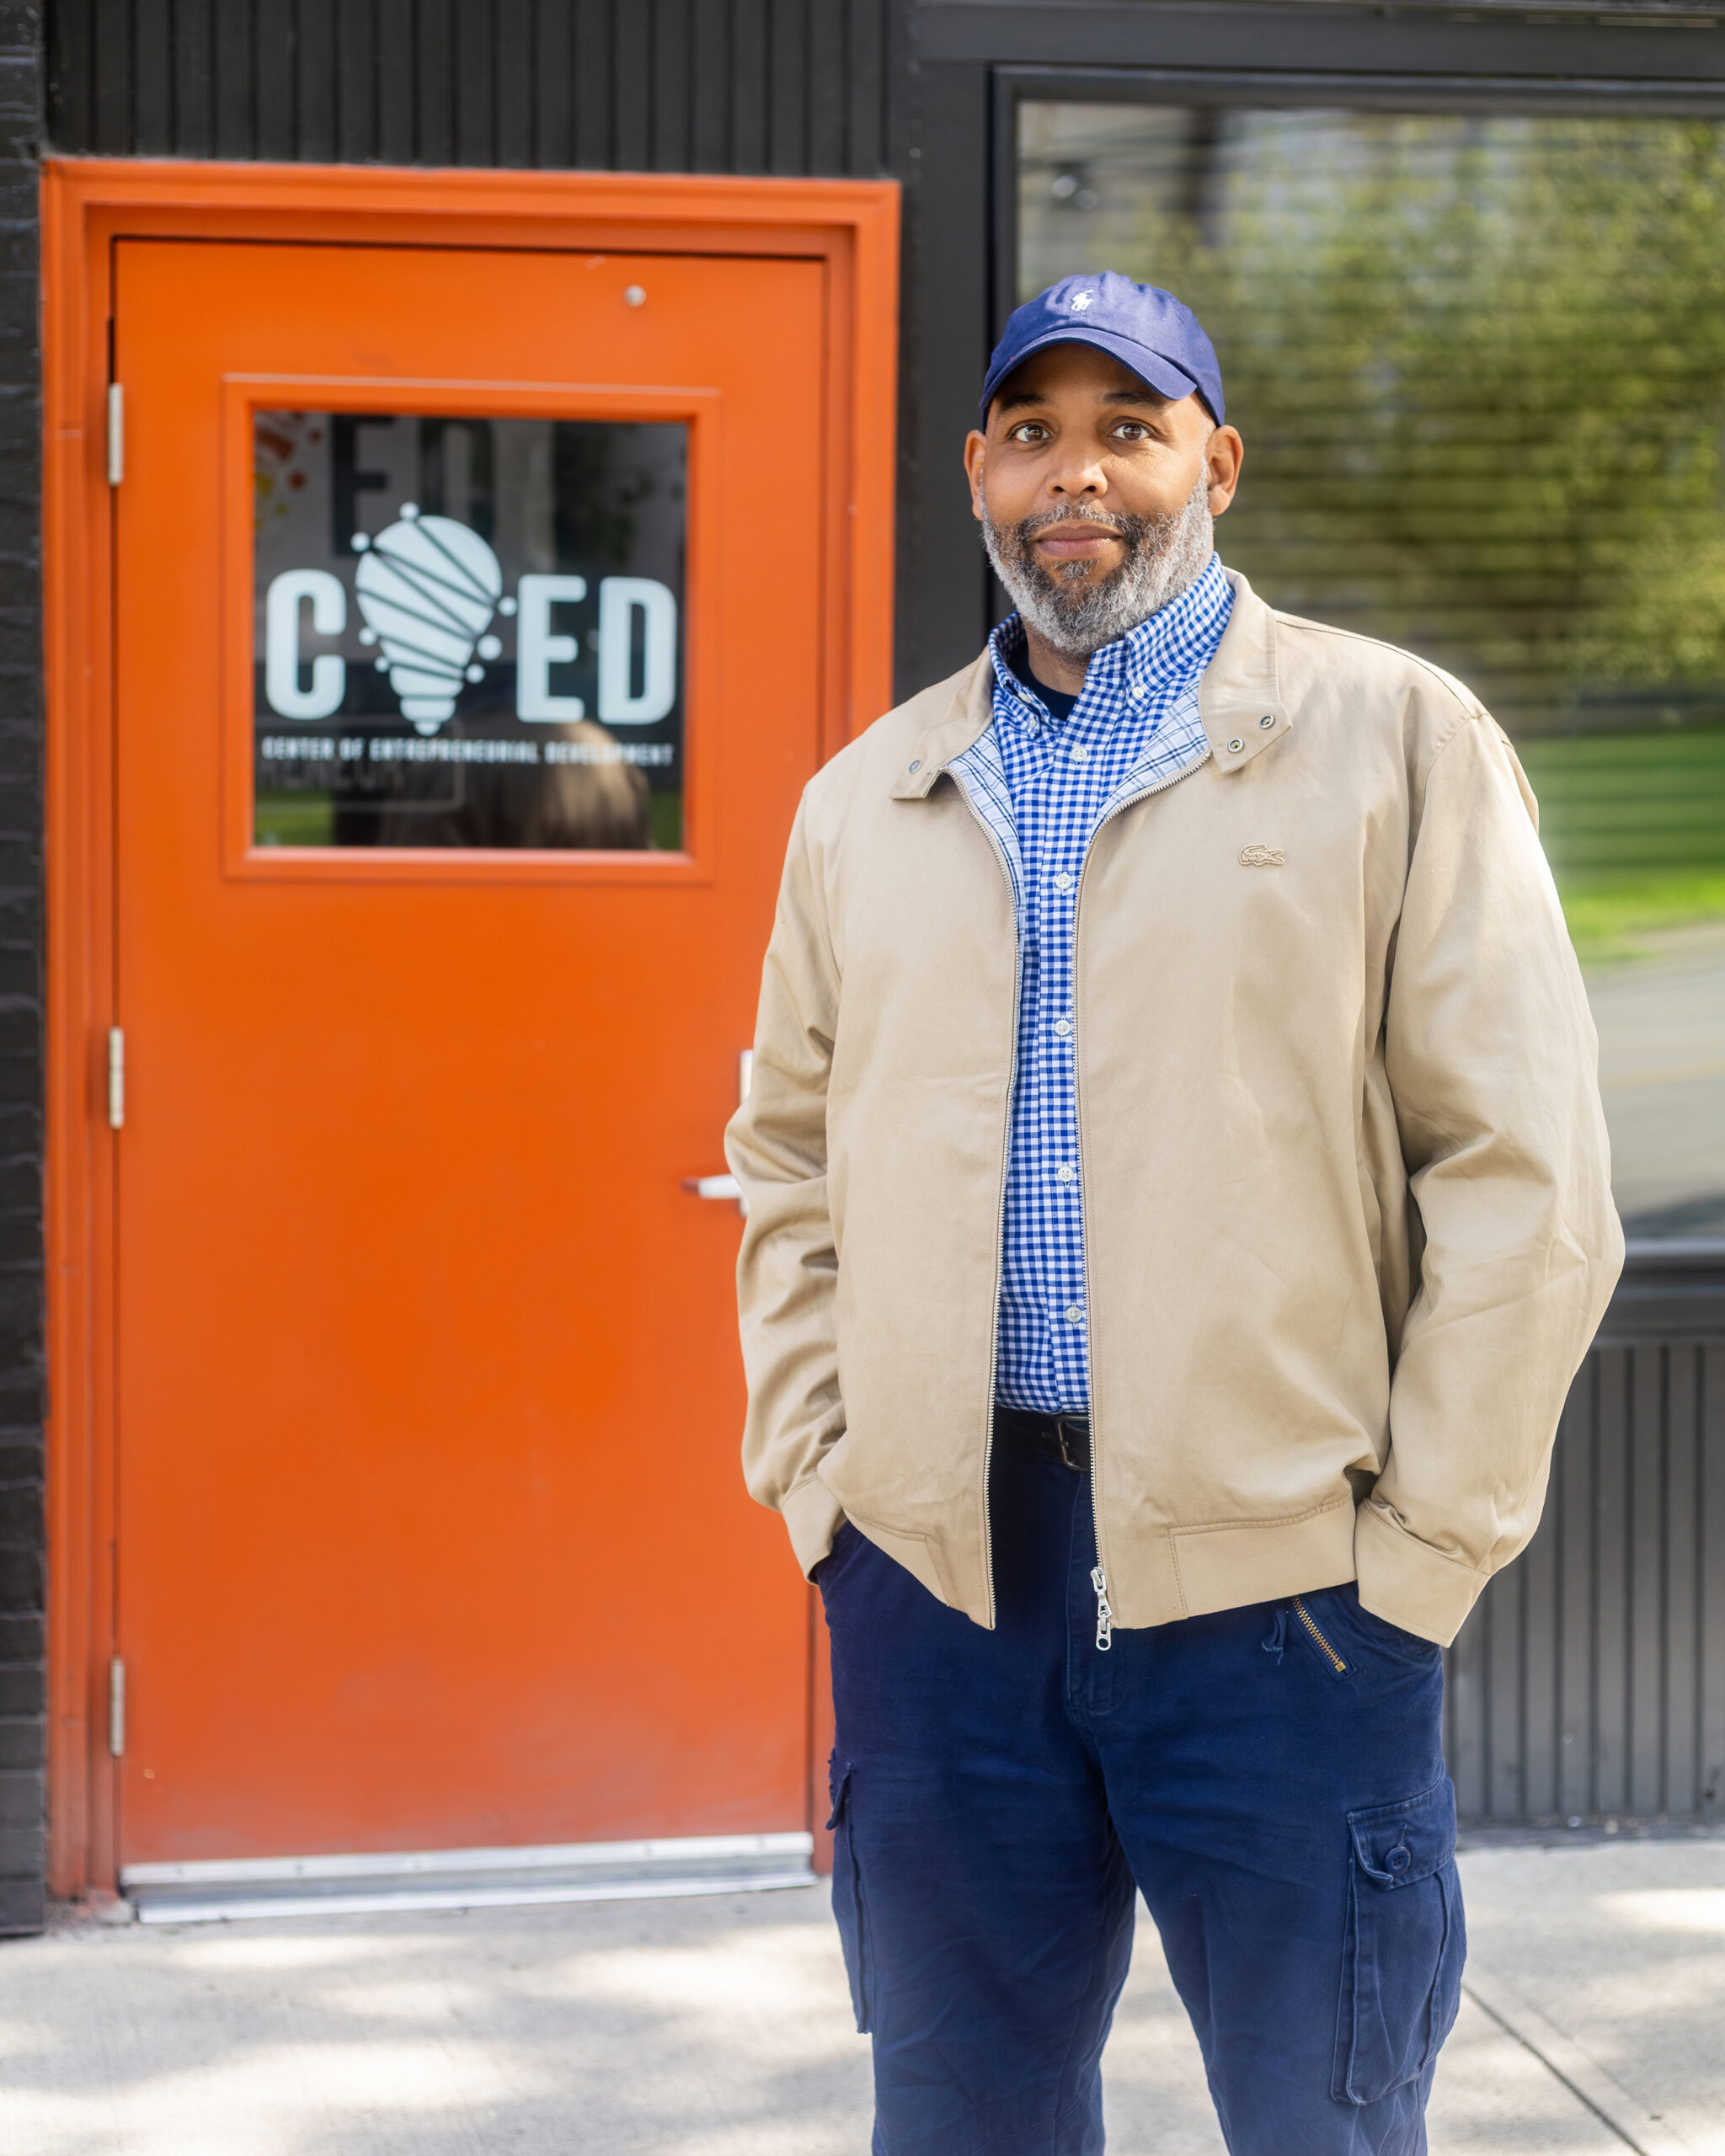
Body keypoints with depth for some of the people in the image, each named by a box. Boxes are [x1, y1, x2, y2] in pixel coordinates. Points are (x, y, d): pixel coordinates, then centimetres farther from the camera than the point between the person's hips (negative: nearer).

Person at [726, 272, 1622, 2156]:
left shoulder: (1397, 744, -1)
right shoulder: (867, 797, 12)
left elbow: (1521, 1172, -4)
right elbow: (793, 1156, 19)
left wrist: (1424, 1539, -8)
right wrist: (811, 1467, 7)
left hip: (1279, 1578, -3)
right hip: (936, 1573, 4)